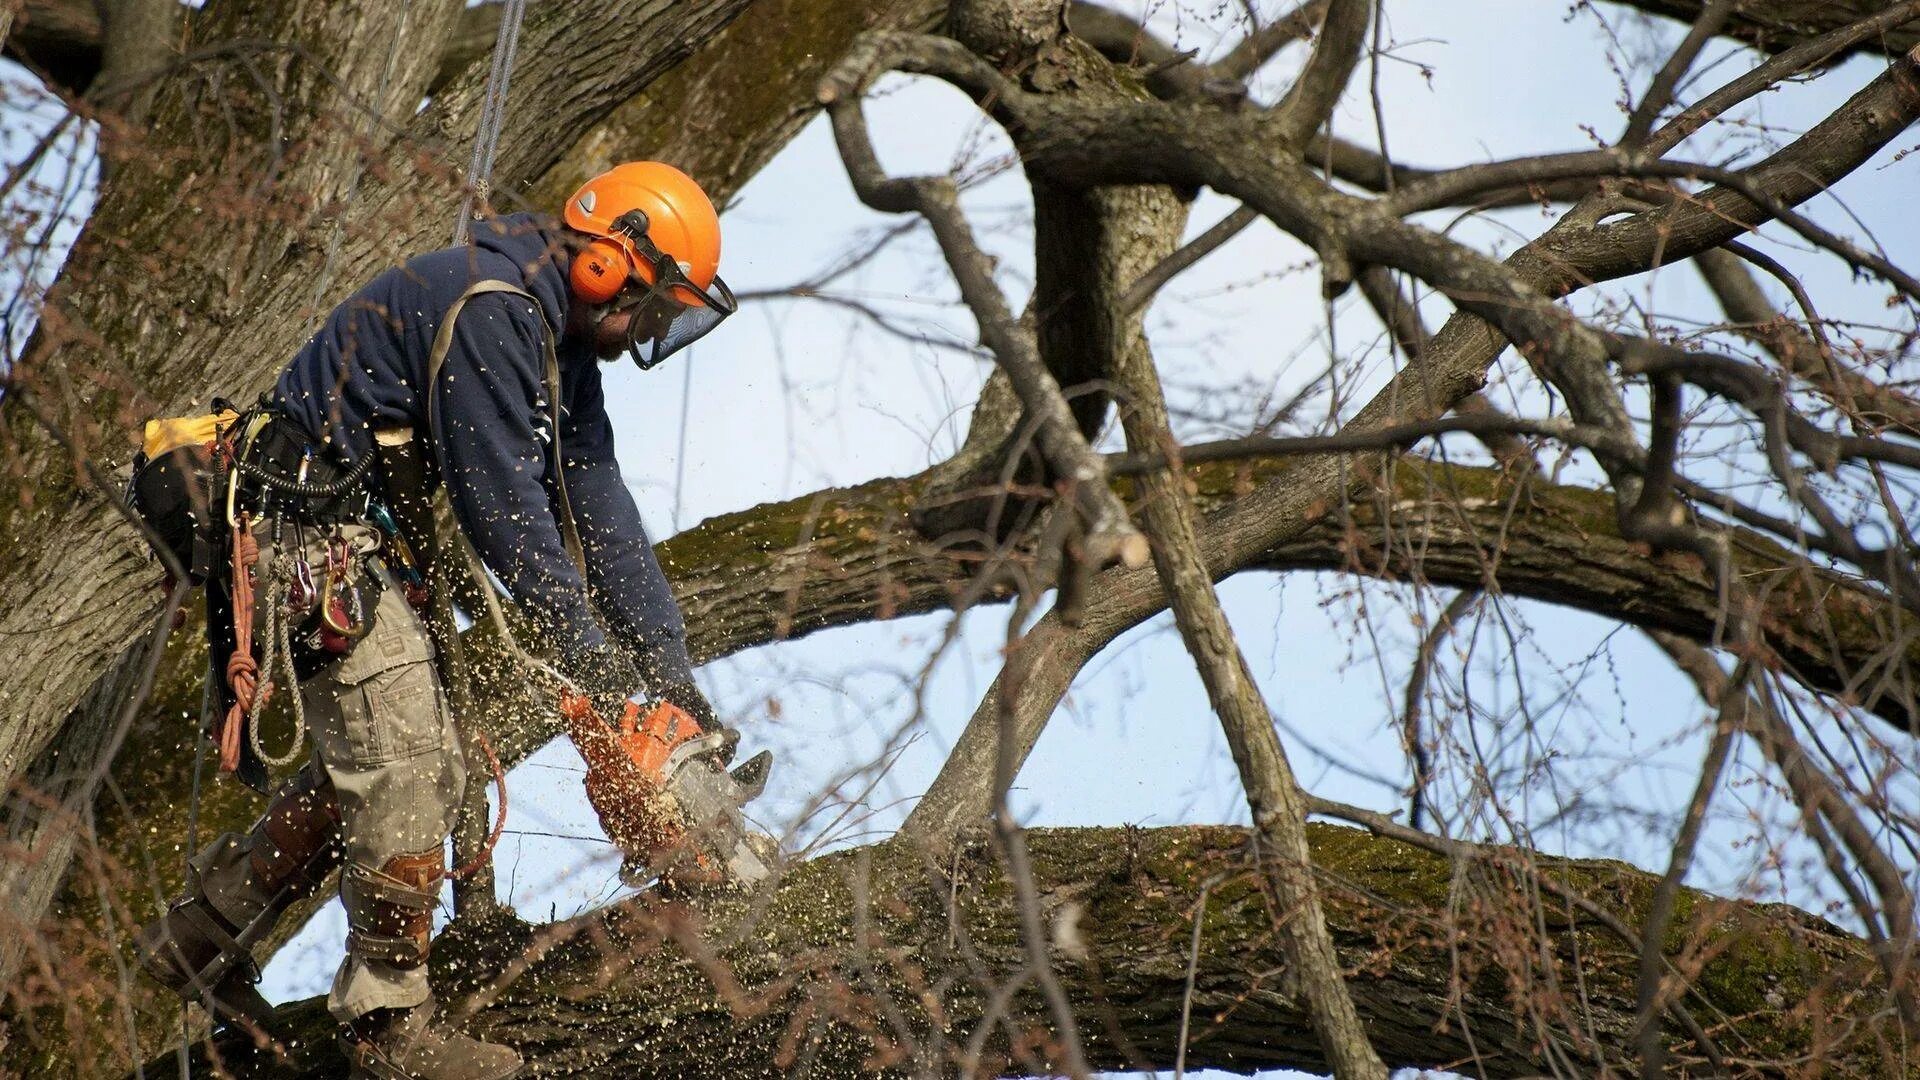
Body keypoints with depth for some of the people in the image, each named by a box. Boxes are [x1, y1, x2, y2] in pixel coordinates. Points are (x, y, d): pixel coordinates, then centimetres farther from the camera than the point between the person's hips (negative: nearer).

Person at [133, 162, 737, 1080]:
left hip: (356, 539, 11)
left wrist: (672, 667, 5)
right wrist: (587, 651, -17)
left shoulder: (561, 339, 11)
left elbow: (596, 505, 10)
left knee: (369, 766, 14)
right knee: (409, 767, -10)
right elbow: (502, 503, -23)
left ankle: (199, 932, 24)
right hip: (309, 530, -11)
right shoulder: (490, 311, -21)